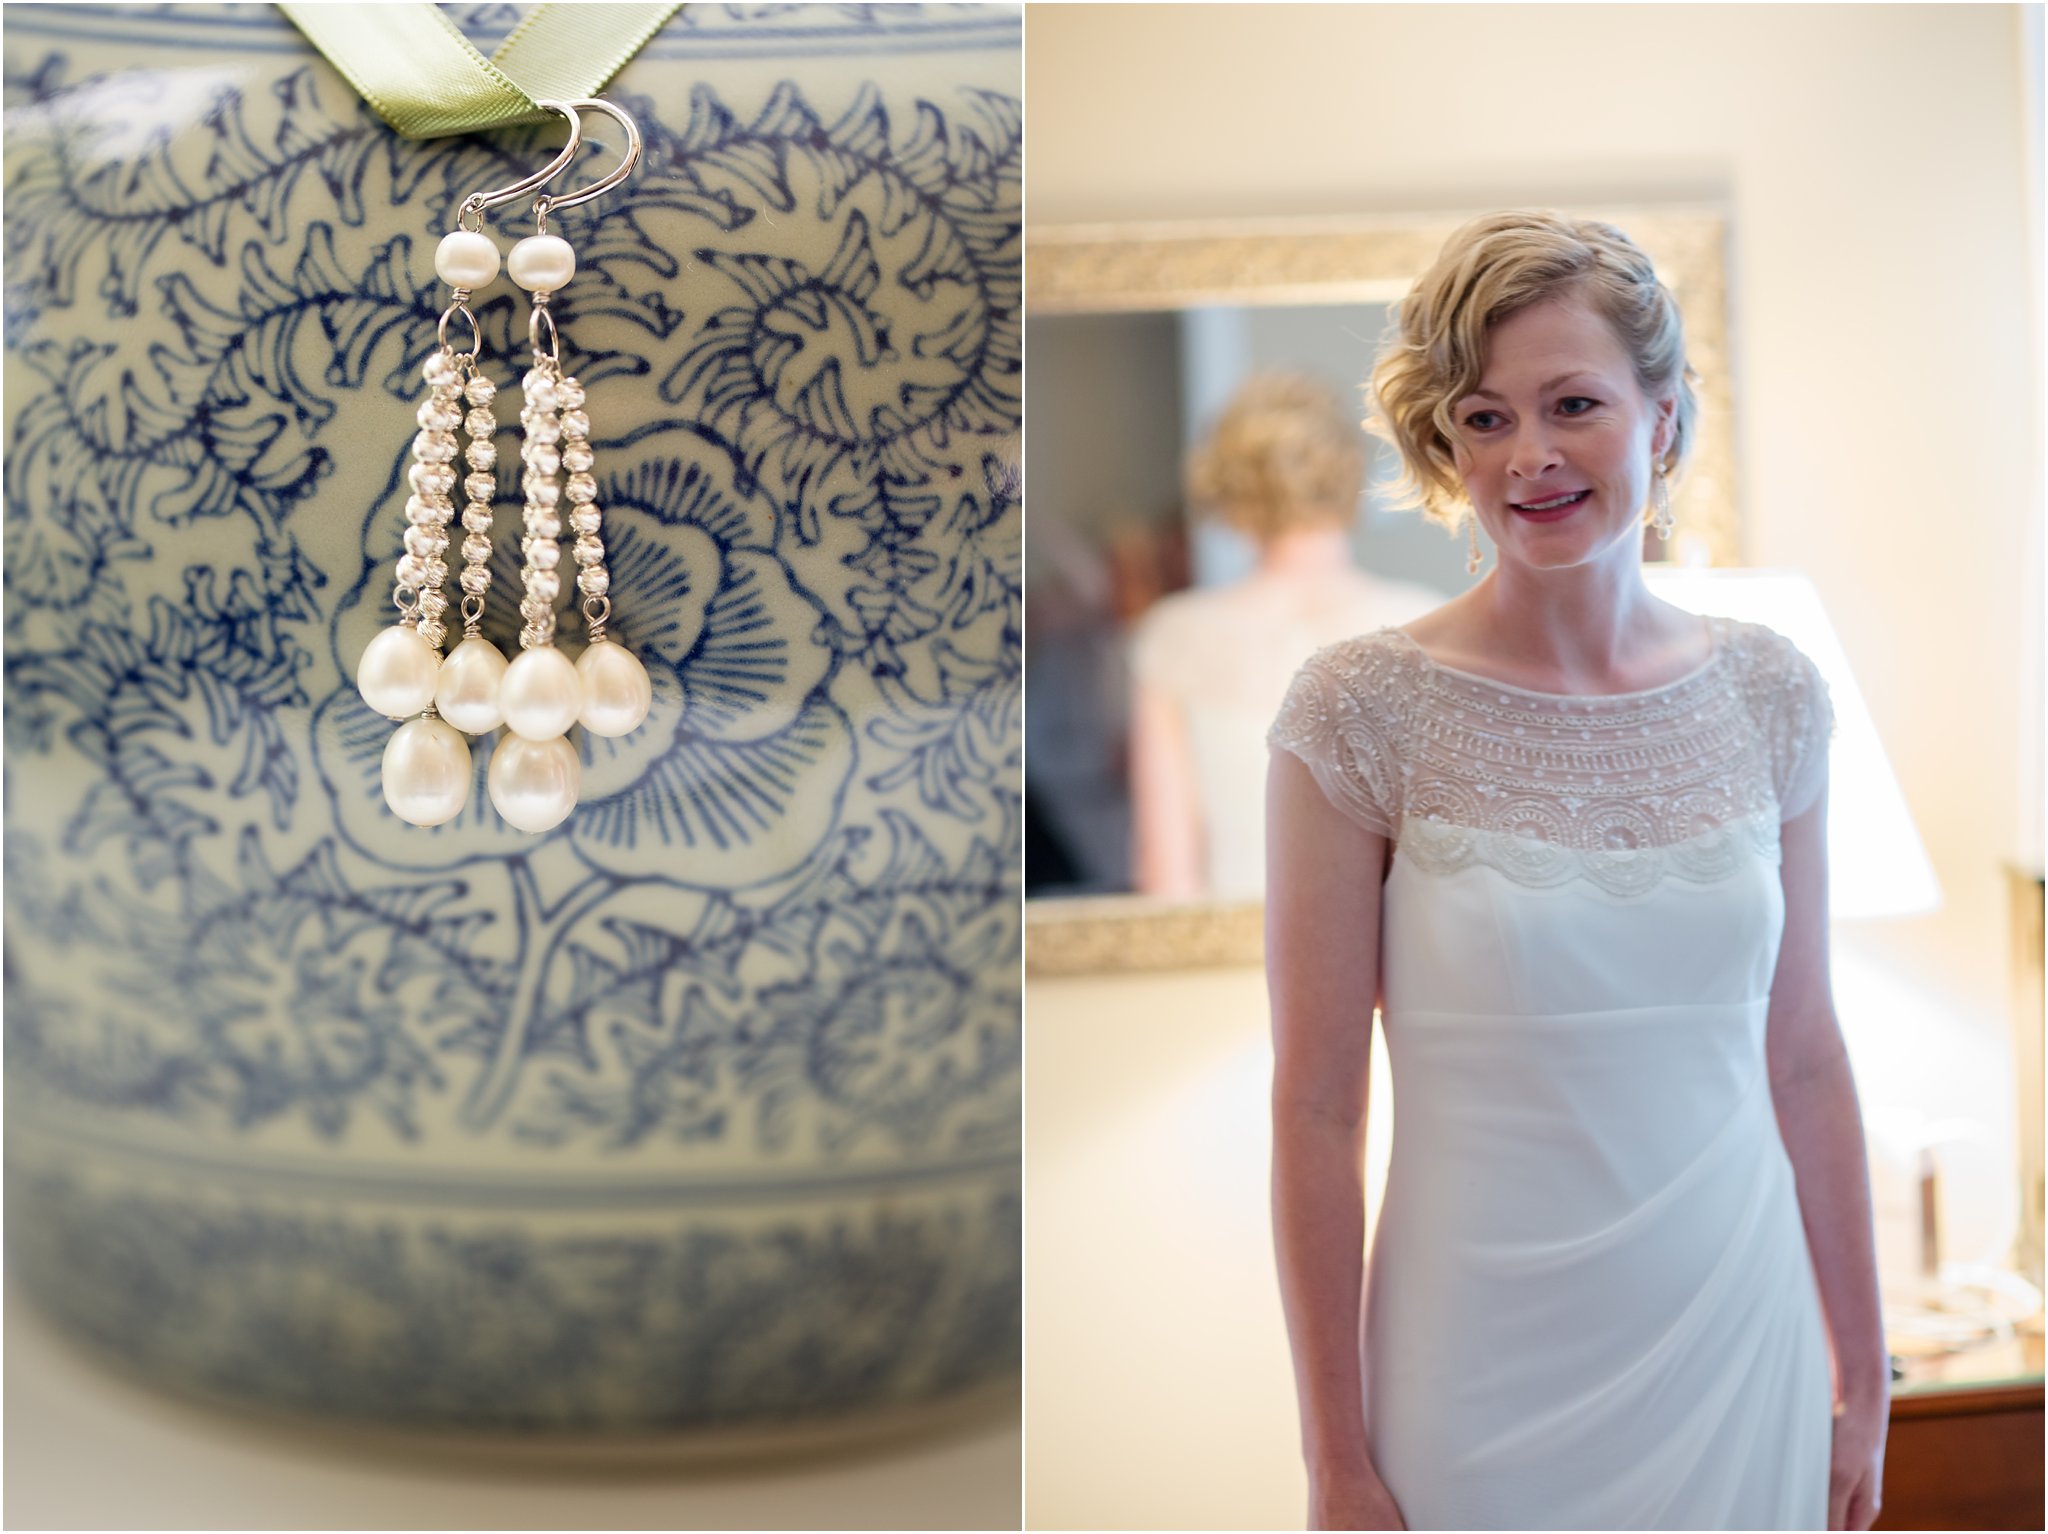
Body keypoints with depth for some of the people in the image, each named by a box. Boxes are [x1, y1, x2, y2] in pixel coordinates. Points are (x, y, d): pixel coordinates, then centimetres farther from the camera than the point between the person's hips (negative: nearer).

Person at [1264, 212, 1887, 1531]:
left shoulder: (1771, 692, 1)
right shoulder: (1362, 709, -11)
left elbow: (1805, 1058, 7)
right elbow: (1316, 1109, -10)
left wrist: (1864, 1377, 9)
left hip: (1744, 1352, 4)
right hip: (1489, 1377, -3)